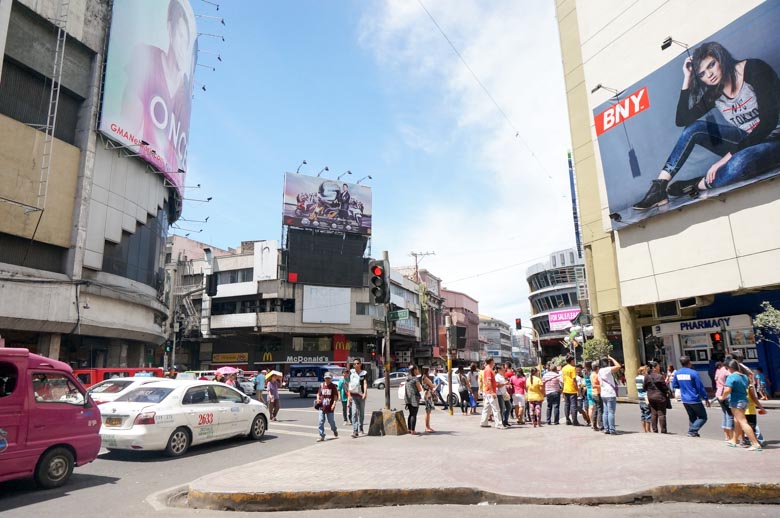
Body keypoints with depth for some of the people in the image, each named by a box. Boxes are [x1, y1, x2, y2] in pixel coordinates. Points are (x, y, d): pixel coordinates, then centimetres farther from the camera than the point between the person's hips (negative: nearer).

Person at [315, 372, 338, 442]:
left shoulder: (333, 386, -3)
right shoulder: (321, 385, 4)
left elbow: (335, 395, -5)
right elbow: (318, 393, 12)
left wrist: (334, 403, -16)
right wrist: (318, 399, -6)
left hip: (330, 407, -2)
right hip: (322, 407, 2)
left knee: (331, 421, 8)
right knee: (321, 422, -2)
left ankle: (335, 431, 37)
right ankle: (322, 436, 5)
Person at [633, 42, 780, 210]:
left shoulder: (753, 69, -15)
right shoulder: (714, 94, 1)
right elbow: (681, 120, -6)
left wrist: (728, 156, -26)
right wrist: (687, 78, -6)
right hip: (747, 140, 6)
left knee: (738, 164, -39)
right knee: (694, 128, -10)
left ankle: (694, 186, -9)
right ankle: (659, 188, -16)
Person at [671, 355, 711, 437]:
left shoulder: (677, 373, 1)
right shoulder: (693, 373, -15)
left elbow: (674, 386, 9)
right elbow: (700, 387, -12)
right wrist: (706, 398, -3)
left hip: (685, 400, 6)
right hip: (694, 400, -6)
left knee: (692, 417, 19)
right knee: (703, 417, 7)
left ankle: (691, 433, 14)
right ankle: (692, 431, -7)